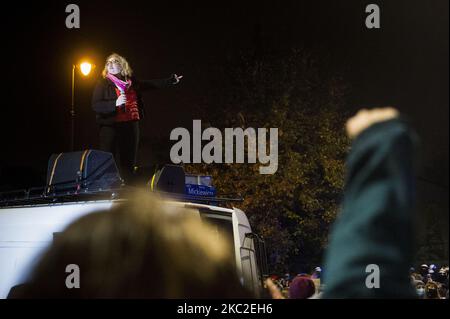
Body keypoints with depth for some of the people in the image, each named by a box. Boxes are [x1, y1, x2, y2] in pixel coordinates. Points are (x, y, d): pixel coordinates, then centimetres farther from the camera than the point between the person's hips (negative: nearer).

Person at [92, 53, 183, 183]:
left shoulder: (131, 82, 13)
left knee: (128, 163, 7)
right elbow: (96, 106, -9)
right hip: (111, 127, -5)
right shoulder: (103, 83, -1)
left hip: (130, 125, 5)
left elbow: (151, 84, 26)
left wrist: (170, 81, 29)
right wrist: (115, 103, -22)